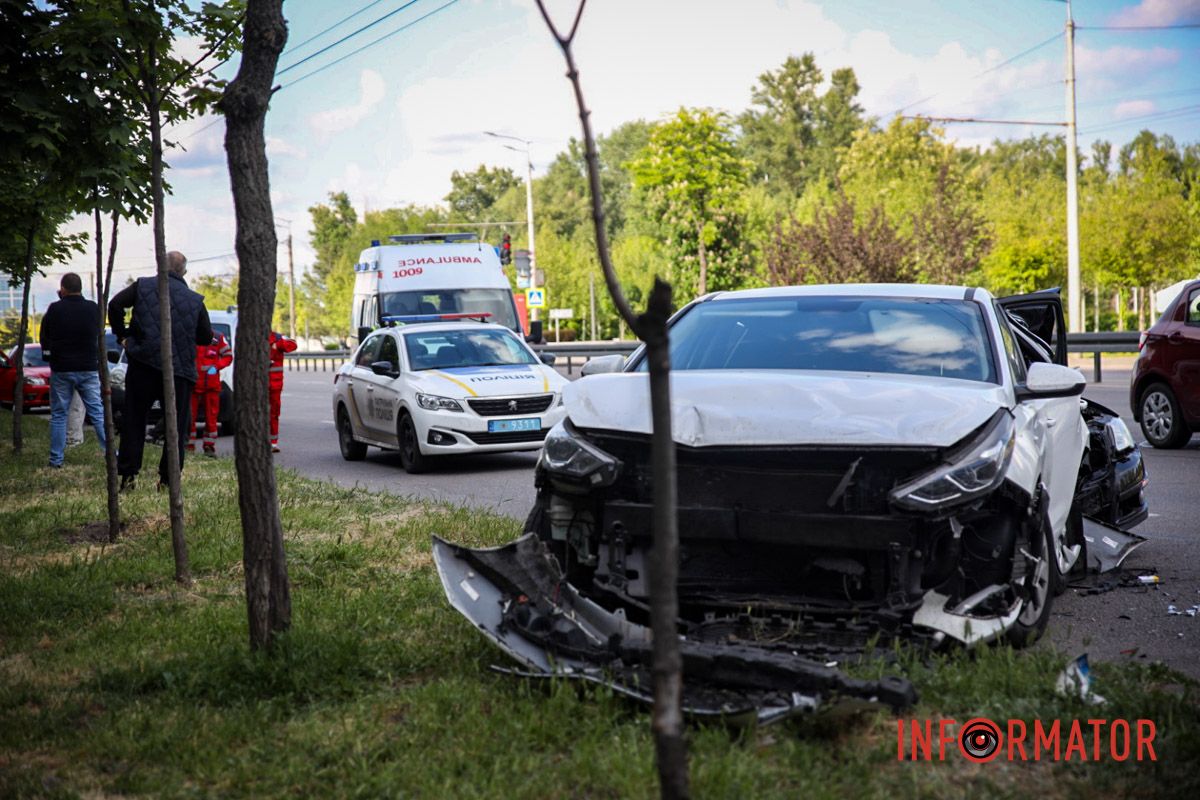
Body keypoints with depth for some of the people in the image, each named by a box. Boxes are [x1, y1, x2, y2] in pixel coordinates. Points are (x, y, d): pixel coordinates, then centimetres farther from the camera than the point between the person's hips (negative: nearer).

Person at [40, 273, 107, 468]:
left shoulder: (55, 309, -9)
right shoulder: (93, 308, -4)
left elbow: (44, 334, 2)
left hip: (61, 370, -1)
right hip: (89, 369, 1)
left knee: (58, 415, 8)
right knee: (98, 412, 4)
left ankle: (56, 459, 8)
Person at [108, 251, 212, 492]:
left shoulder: (143, 286, 2)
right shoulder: (195, 300, 3)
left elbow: (115, 304, -6)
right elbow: (206, 337, 9)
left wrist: (122, 335, 6)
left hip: (143, 365, 0)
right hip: (179, 370, 0)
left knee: (133, 421, 9)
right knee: (176, 426, 8)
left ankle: (128, 474, 5)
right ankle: (168, 479, 6)